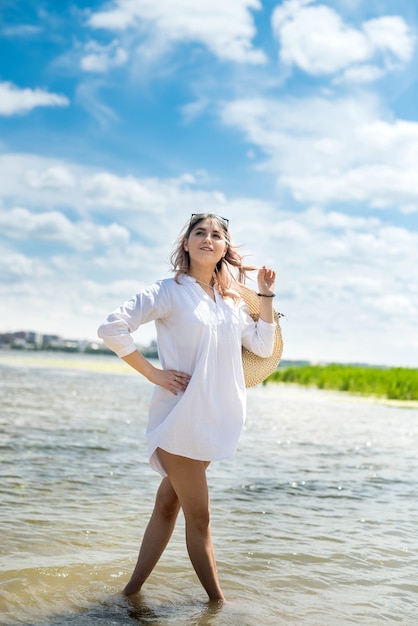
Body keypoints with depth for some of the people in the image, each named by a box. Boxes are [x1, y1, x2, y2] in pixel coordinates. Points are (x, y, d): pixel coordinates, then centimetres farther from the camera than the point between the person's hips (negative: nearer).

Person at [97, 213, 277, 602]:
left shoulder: (231, 301, 12)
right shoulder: (170, 292, -6)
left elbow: (263, 347, 11)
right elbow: (112, 328, -13)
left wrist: (266, 296, 5)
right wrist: (153, 374, -14)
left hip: (216, 419, 6)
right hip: (181, 418, -6)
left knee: (169, 503, 12)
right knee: (199, 517, 1)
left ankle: (133, 589, 24)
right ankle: (218, 600, 15)